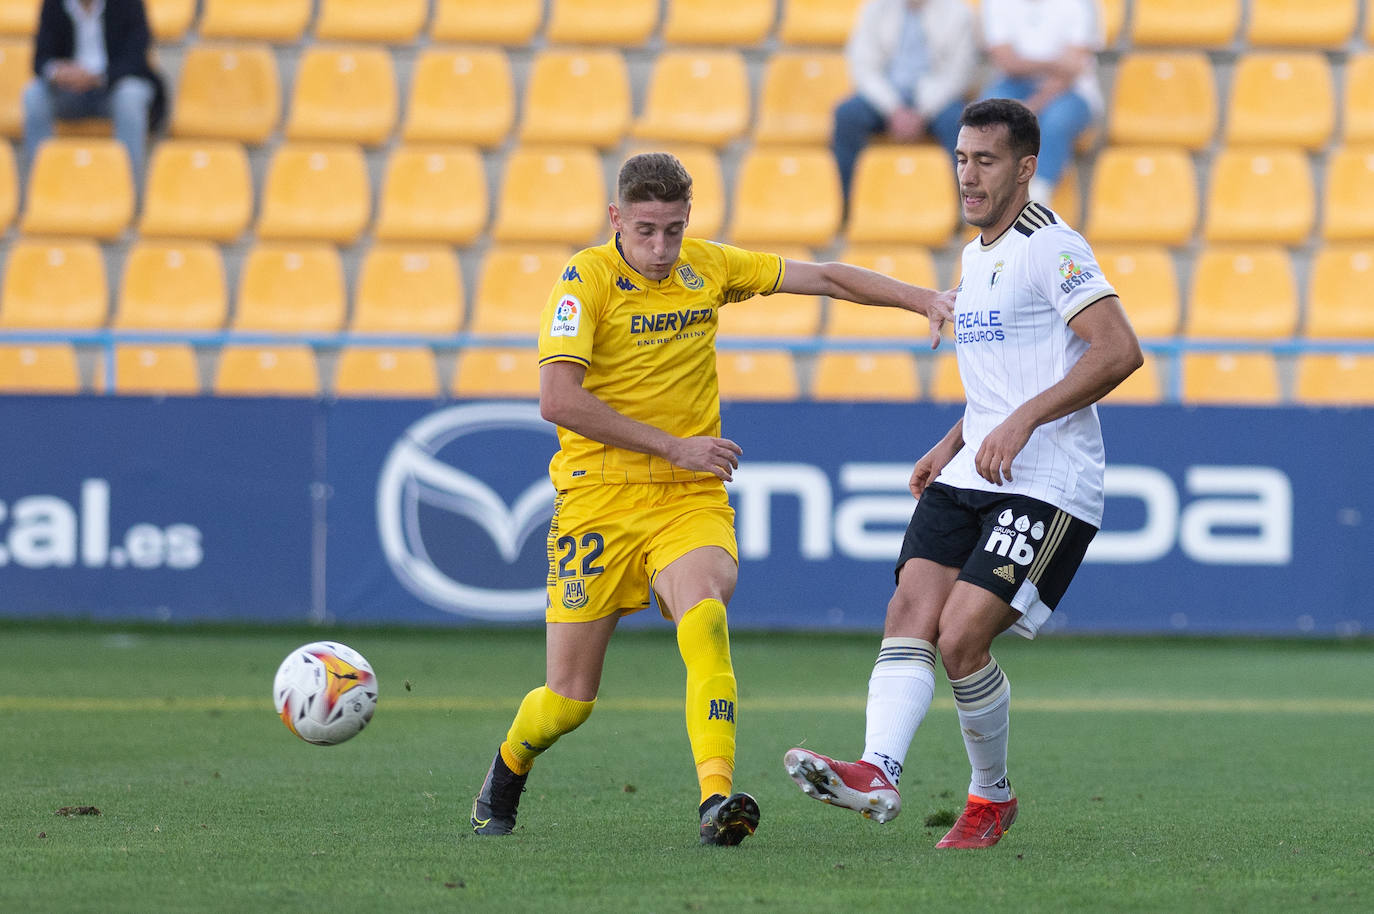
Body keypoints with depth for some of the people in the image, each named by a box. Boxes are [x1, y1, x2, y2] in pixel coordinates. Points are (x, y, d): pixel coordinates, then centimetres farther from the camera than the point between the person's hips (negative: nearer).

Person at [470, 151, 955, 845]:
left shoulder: (708, 267, 6)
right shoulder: (586, 278, -9)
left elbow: (824, 278, 15)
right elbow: (558, 399, -20)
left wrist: (923, 299, 5)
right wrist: (674, 445, -18)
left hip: (691, 499, 3)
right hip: (600, 496, -2)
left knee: (704, 618, -30)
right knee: (567, 700, 0)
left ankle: (717, 800, -40)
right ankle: (505, 776, 33)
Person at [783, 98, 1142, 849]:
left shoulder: (1051, 248, -9)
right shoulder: (977, 256, 20)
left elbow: (1118, 350, -19)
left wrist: (1023, 420, -23)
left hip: (1049, 486, -8)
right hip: (971, 477, 8)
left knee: (961, 637, -17)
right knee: (910, 612, -13)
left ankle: (993, 797, 4)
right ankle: (878, 772, -29)